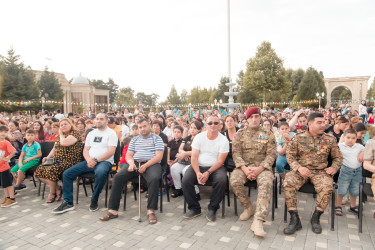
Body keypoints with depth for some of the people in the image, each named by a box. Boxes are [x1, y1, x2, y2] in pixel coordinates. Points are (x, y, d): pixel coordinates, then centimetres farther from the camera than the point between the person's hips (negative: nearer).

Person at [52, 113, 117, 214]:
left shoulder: (111, 133, 0)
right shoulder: (91, 133, 20)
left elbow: (111, 152, -11)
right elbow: (85, 150, 15)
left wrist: (96, 160, -18)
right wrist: (89, 160, -7)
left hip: (104, 161, -6)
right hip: (89, 161, 6)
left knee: (100, 173, -39)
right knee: (67, 173, -7)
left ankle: (94, 200, -16)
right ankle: (68, 202, 2)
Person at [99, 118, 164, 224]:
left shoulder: (157, 138, 9)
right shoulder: (134, 139, 23)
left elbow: (159, 156, -4)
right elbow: (128, 155, 15)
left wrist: (145, 165, -17)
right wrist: (131, 163, -9)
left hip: (151, 164, -4)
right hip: (135, 163, 4)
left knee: (154, 178, -36)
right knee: (117, 177, -19)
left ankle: (151, 211, -25)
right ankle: (113, 210, -11)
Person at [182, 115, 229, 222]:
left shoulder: (223, 140, -2)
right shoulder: (199, 137, 2)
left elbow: (220, 161, -7)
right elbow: (194, 157, -3)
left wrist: (208, 173, -22)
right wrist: (198, 173, -20)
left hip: (215, 167, -1)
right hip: (198, 166, 2)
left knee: (222, 180, -32)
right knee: (185, 180, -24)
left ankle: (212, 209, -10)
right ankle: (194, 208, -3)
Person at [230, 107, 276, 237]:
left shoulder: (268, 134, 8)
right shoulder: (240, 134, 10)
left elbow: (271, 154, 0)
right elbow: (236, 153, 0)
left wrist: (260, 169, -16)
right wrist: (245, 169, -16)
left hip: (262, 166, -1)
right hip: (244, 165, 1)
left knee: (266, 182, -33)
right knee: (234, 180, -28)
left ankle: (258, 220, -34)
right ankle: (248, 207, -2)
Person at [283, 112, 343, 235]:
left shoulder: (330, 139, 7)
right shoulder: (298, 138, 1)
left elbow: (338, 157, 17)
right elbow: (290, 156, 2)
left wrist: (334, 168, -3)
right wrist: (299, 168, -14)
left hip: (320, 171, 1)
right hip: (301, 170, -1)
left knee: (327, 187, -31)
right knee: (288, 183, -28)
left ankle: (316, 218, -6)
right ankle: (295, 219, -16)